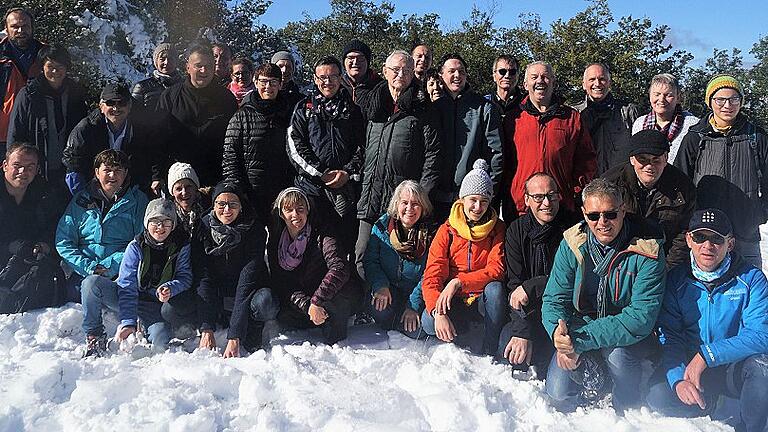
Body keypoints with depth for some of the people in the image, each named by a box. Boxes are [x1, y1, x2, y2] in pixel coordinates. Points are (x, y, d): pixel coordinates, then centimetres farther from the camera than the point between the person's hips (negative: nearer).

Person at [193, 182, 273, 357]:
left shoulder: (255, 230, -18)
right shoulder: (203, 229, -11)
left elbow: (248, 279, -26)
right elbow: (203, 277, -17)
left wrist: (234, 337, -34)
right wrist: (207, 329, -29)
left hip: (246, 296, -2)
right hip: (214, 299, 3)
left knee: (265, 303, -36)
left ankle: (251, 329, -2)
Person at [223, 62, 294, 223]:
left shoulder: (290, 114, 10)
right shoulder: (241, 116, 5)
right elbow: (230, 155, 1)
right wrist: (237, 189, -9)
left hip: (284, 193, 1)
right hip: (250, 196, -1)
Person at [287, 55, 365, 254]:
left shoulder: (353, 109, 15)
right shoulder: (304, 108, 11)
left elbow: (362, 145, 9)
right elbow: (295, 145, 1)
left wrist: (348, 173, -7)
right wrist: (322, 173, -8)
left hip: (346, 184, 1)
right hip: (311, 184, 0)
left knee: (347, 236, -3)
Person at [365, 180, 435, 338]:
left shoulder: (431, 232, -9)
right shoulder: (382, 226, -3)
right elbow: (370, 261, -4)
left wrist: (413, 305, -20)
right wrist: (380, 286, -23)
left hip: (417, 292, -1)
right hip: (388, 288, 1)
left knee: (413, 329, -24)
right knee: (381, 312, -29)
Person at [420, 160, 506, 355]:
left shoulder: (497, 229, -2)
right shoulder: (447, 231, -3)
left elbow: (496, 270, -14)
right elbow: (431, 277, -11)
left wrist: (458, 282, -29)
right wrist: (438, 312, -30)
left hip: (484, 299, 0)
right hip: (455, 302, 1)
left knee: (495, 288, -34)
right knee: (429, 322, -29)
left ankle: (489, 351, -19)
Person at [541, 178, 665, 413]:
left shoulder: (647, 250, -19)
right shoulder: (572, 243, -8)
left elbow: (642, 316, -26)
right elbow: (554, 299, -5)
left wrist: (579, 340, -34)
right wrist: (560, 334, -30)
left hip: (631, 335, -2)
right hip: (580, 326, 2)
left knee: (618, 352, -35)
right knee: (558, 394, -15)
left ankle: (628, 415, -5)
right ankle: (593, 375, 16)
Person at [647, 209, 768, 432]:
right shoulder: (675, 280, -2)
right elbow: (669, 336, -7)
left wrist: (707, 355, -27)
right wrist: (679, 378, -25)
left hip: (736, 368, -1)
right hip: (689, 365, 1)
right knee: (659, 396, -27)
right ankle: (707, 401, 5)